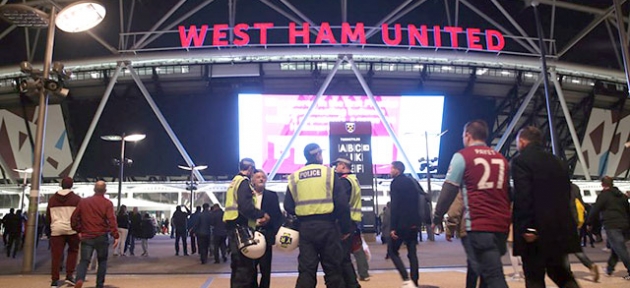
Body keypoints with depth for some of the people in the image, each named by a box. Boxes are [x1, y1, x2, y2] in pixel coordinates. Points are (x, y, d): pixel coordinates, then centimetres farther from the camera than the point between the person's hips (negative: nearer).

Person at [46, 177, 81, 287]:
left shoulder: (52, 199, 11)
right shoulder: (76, 199, 0)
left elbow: (48, 216, 16)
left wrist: (49, 228, 25)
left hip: (57, 229, 2)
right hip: (72, 229, -2)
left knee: (56, 255, 4)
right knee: (73, 251, 16)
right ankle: (69, 275, 6)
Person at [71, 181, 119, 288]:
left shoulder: (83, 201, 7)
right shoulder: (107, 203, -5)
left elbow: (74, 217, 9)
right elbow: (111, 220, -13)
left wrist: (78, 230, 18)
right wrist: (116, 236, -13)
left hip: (86, 236, 2)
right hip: (102, 237, -2)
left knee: (84, 260, 2)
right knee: (102, 261, 12)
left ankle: (79, 279, -25)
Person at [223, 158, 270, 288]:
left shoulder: (234, 182, 20)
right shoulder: (244, 182, -10)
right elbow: (245, 206, -23)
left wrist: (255, 219, 12)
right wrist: (262, 215, -11)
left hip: (233, 227, 10)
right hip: (241, 229, -10)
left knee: (239, 265, 17)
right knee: (244, 267, -8)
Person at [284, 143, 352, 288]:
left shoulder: (294, 177, 7)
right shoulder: (329, 173, -3)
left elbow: (288, 207, 4)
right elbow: (342, 204, -8)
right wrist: (346, 228, 0)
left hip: (305, 227, 3)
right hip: (327, 226, -3)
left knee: (306, 269, 6)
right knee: (333, 268, 9)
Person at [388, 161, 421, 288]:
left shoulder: (396, 182, -8)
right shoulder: (411, 182, 15)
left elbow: (395, 206, -15)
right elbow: (416, 202, 18)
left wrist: (392, 227, -16)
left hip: (401, 223, -7)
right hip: (414, 223, 7)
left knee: (392, 251, 3)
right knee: (412, 253, 10)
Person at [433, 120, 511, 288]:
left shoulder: (462, 156, -1)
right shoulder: (501, 159, 15)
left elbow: (449, 191, -5)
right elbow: (508, 191, 21)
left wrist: (438, 217, 5)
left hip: (479, 224, -6)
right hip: (502, 224, 6)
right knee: (488, 271, 17)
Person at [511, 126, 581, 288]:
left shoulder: (520, 161, -8)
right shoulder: (556, 161, 16)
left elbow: (523, 197, -19)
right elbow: (567, 193, 17)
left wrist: (526, 227, -19)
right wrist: (563, 223, 21)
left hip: (536, 229, -7)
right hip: (560, 227, 7)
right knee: (561, 274, 19)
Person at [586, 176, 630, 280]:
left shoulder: (603, 195, -4)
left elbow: (595, 210, -5)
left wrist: (589, 223, 5)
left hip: (611, 226, -7)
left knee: (620, 249, -8)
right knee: (616, 248, 16)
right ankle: (609, 269, 23)